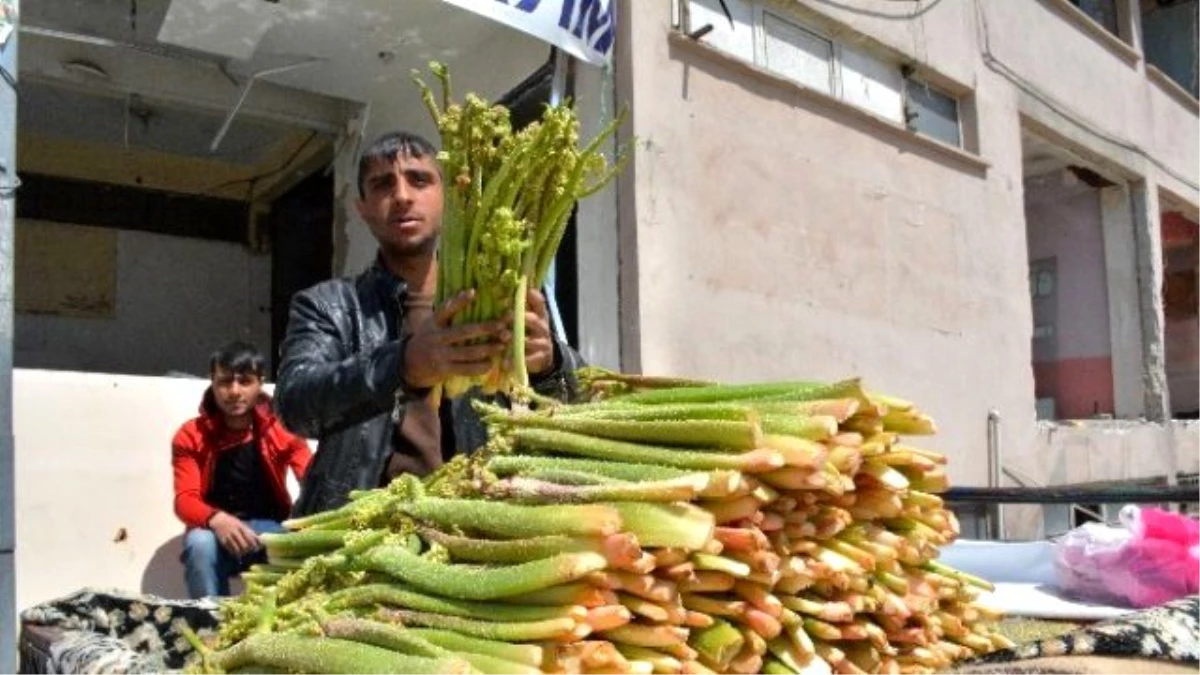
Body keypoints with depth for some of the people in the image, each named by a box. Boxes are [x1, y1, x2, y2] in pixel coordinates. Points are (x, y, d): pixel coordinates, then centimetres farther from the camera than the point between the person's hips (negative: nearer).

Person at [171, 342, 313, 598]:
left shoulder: (281, 429, -2)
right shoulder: (191, 436, -2)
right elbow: (185, 499, -13)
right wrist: (216, 519, -37)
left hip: (270, 529, 0)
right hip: (217, 531, 1)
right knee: (200, 544, -34)